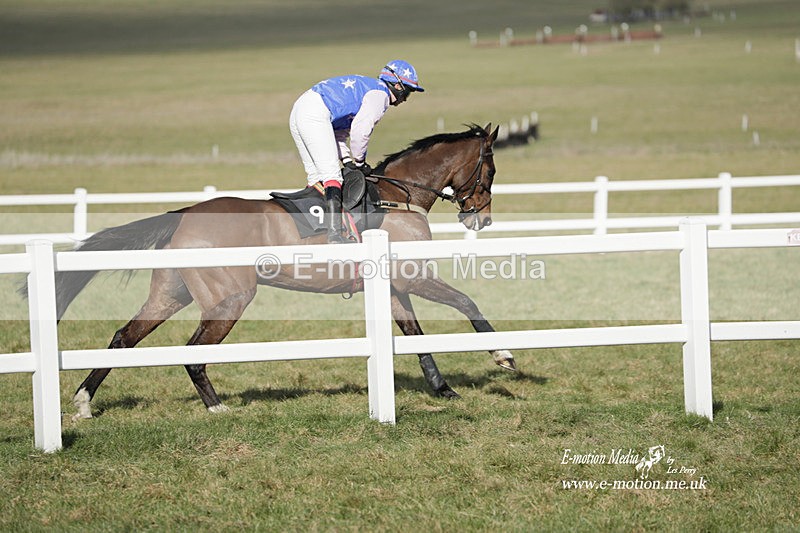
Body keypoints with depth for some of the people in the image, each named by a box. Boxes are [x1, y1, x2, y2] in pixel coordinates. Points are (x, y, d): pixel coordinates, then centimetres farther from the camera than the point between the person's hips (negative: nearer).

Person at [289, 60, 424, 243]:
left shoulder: (364, 87, 30)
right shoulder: (380, 94, -1)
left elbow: (339, 131, 27)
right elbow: (360, 130, -12)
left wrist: (347, 159, 16)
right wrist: (359, 161, 2)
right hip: (316, 115, -10)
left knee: (316, 176, 14)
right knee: (331, 175, -14)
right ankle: (334, 233, -23)